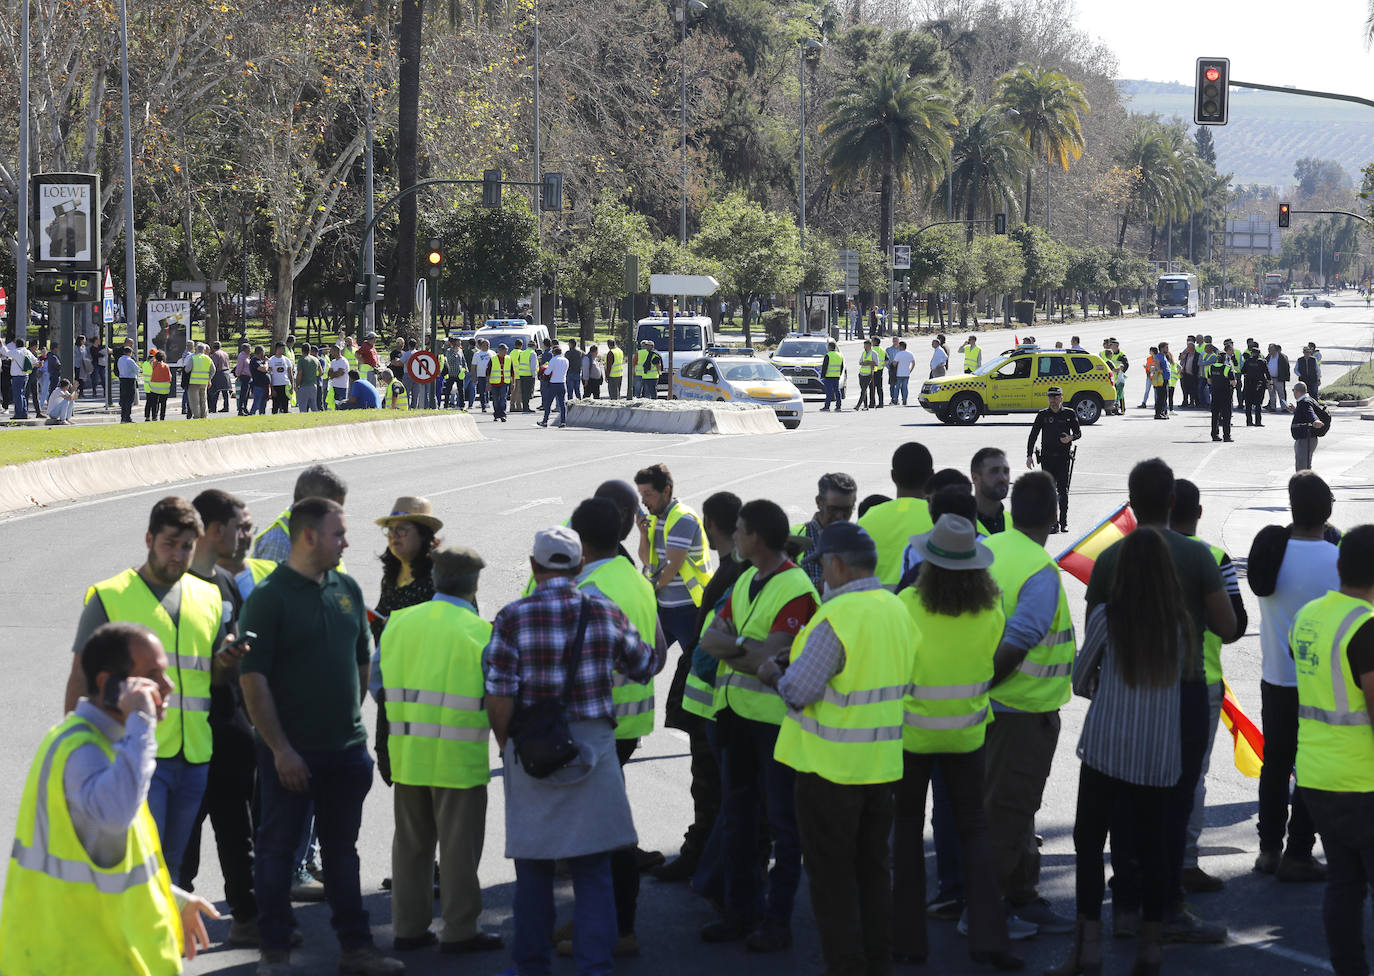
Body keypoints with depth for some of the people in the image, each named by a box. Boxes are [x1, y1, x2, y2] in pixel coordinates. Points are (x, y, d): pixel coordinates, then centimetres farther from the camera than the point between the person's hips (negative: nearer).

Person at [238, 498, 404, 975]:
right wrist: (280, 748, -16)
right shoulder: (269, 596, -11)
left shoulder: (347, 590, 8)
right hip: (291, 752, -6)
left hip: (346, 747, 6)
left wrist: (352, 717, 13)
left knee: (342, 848, 13)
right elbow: (253, 677, -14)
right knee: (278, 847, 3)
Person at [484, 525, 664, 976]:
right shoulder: (606, 614, -1)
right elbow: (647, 665, 16)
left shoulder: (513, 618, -9)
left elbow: (500, 697, -11)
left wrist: (505, 744, 7)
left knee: (533, 868, 12)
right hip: (593, 749, 1)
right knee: (593, 869, 6)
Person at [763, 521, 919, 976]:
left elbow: (799, 690, -22)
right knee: (873, 869, 17)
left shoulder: (837, 617, -22)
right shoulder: (898, 611, 3)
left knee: (832, 874, 4)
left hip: (831, 767, -7)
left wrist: (774, 676, -1)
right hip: (882, 763, 7)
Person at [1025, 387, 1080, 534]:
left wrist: (1070, 438, -16)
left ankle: (1064, 522, 3)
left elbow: (1078, 432, 8)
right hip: (1047, 456, 1)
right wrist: (1029, 455, 0)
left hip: (1063, 456, -1)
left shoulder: (1069, 414, 5)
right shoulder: (1042, 415, 7)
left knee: (1063, 490, -4)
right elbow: (1033, 436, 8)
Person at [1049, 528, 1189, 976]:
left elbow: (1079, 680, 3)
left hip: (1108, 749, -3)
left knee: (1089, 842, 5)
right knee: (1154, 846, 10)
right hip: (1161, 754, 3)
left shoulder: (1107, 617, -9)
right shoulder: (1179, 621, -1)